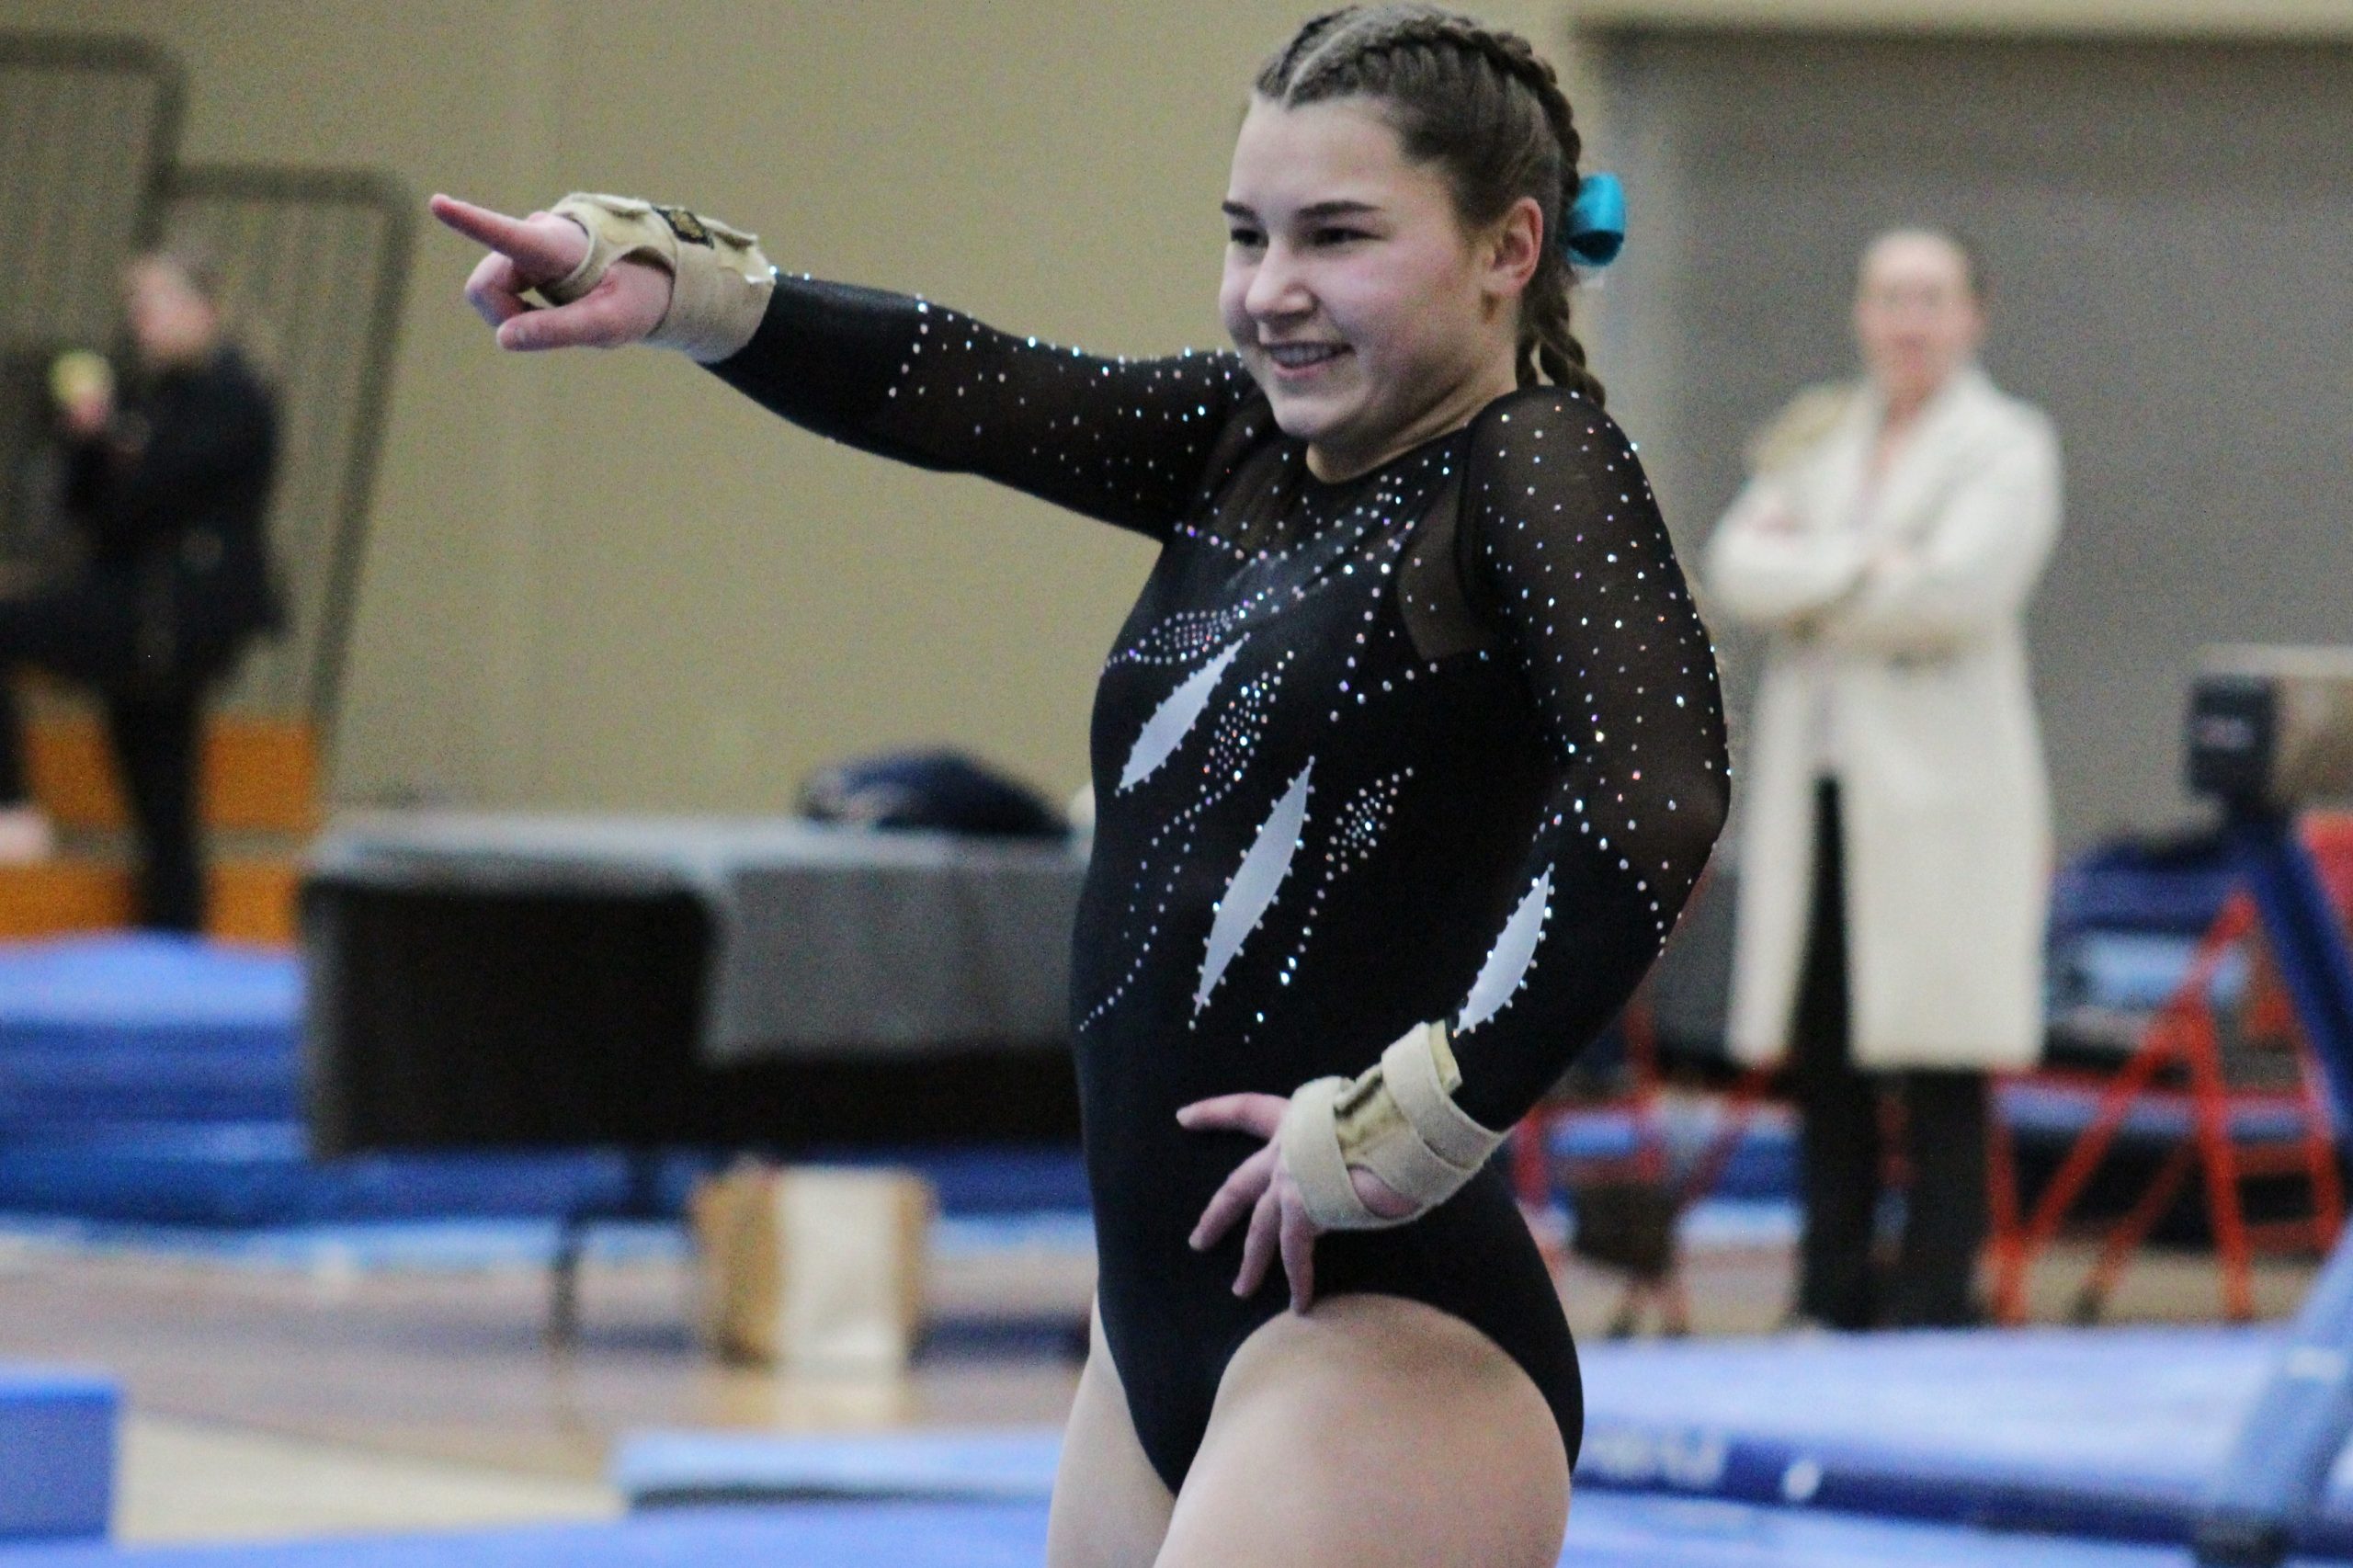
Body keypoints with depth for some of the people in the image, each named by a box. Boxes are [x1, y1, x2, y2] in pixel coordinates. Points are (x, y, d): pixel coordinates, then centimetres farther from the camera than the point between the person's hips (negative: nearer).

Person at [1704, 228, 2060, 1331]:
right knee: (1823, 1060, 5)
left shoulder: (2004, 446, 2)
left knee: (1939, 1072, -7)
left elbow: (1958, 588, -14)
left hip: (1936, 801, -5)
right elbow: (1737, 568, 3)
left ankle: (1933, 1303, -6)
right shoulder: (1815, 441, 18)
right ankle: (1833, 1304, 11)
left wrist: (1806, 584, -5)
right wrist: (1867, 568, -11)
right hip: (1812, 791, 5)